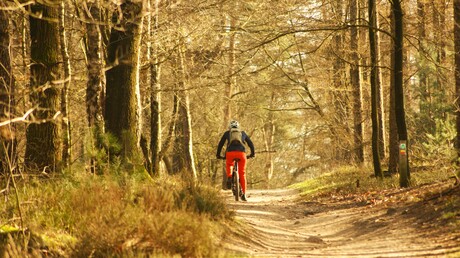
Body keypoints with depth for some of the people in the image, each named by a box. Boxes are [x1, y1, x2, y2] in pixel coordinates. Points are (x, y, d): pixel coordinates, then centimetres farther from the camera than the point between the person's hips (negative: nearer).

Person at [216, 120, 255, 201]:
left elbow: (220, 144, 22)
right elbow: (250, 143, 27)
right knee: (242, 174, 11)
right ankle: (243, 194, 6)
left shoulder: (227, 133, 23)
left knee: (229, 165, 33)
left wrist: (218, 155, 31)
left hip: (230, 153, 0)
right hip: (241, 153, 1)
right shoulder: (243, 133, 26)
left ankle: (229, 177, 3)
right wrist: (253, 153, 38)